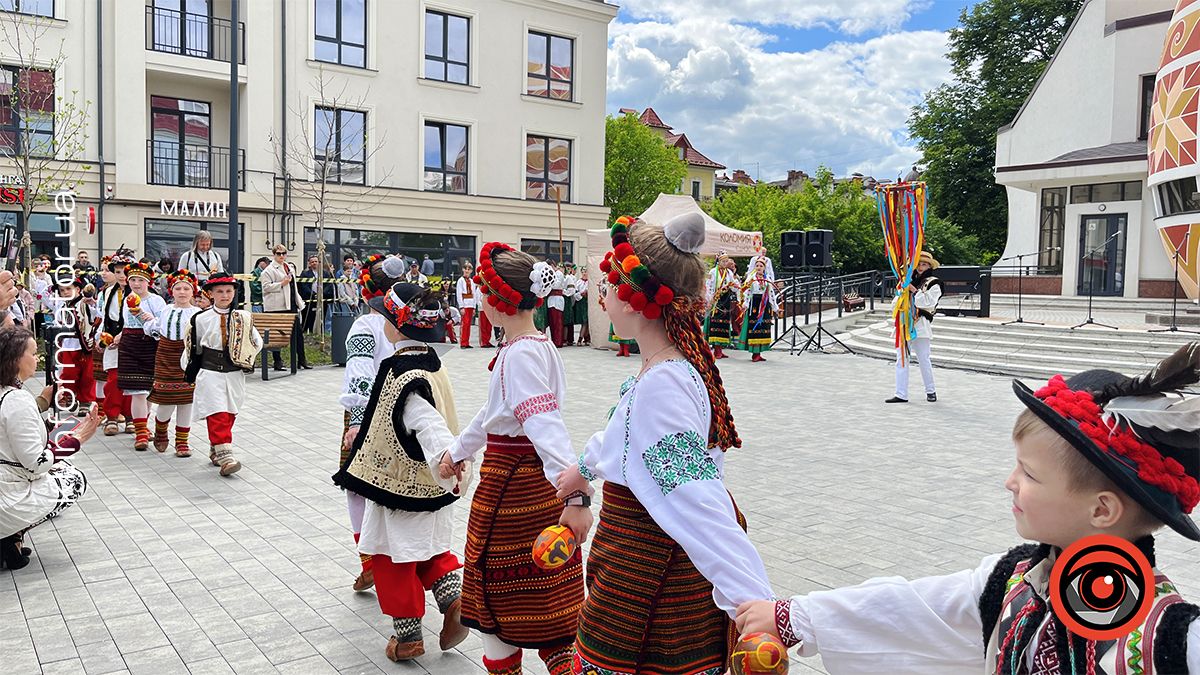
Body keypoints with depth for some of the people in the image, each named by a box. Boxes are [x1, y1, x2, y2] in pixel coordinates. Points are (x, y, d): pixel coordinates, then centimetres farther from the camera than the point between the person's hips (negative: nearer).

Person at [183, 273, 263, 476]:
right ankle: (225, 456, -13)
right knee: (217, 416, -10)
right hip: (210, 374, -2)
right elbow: (192, 347, 10)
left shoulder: (243, 318, 1)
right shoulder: (202, 319, -1)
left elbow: (257, 343, 10)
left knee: (228, 415, 11)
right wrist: (189, 371, 12)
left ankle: (216, 450, 29)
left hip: (234, 375, 2)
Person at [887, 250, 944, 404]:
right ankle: (901, 395, 3)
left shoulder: (933, 283, 2)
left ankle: (930, 391, 16)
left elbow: (929, 303, -13)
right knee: (901, 359, 2)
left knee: (924, 359, -2)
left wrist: (914, 290, -13)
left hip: (920, 326, -5)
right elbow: (896, 302, 22)